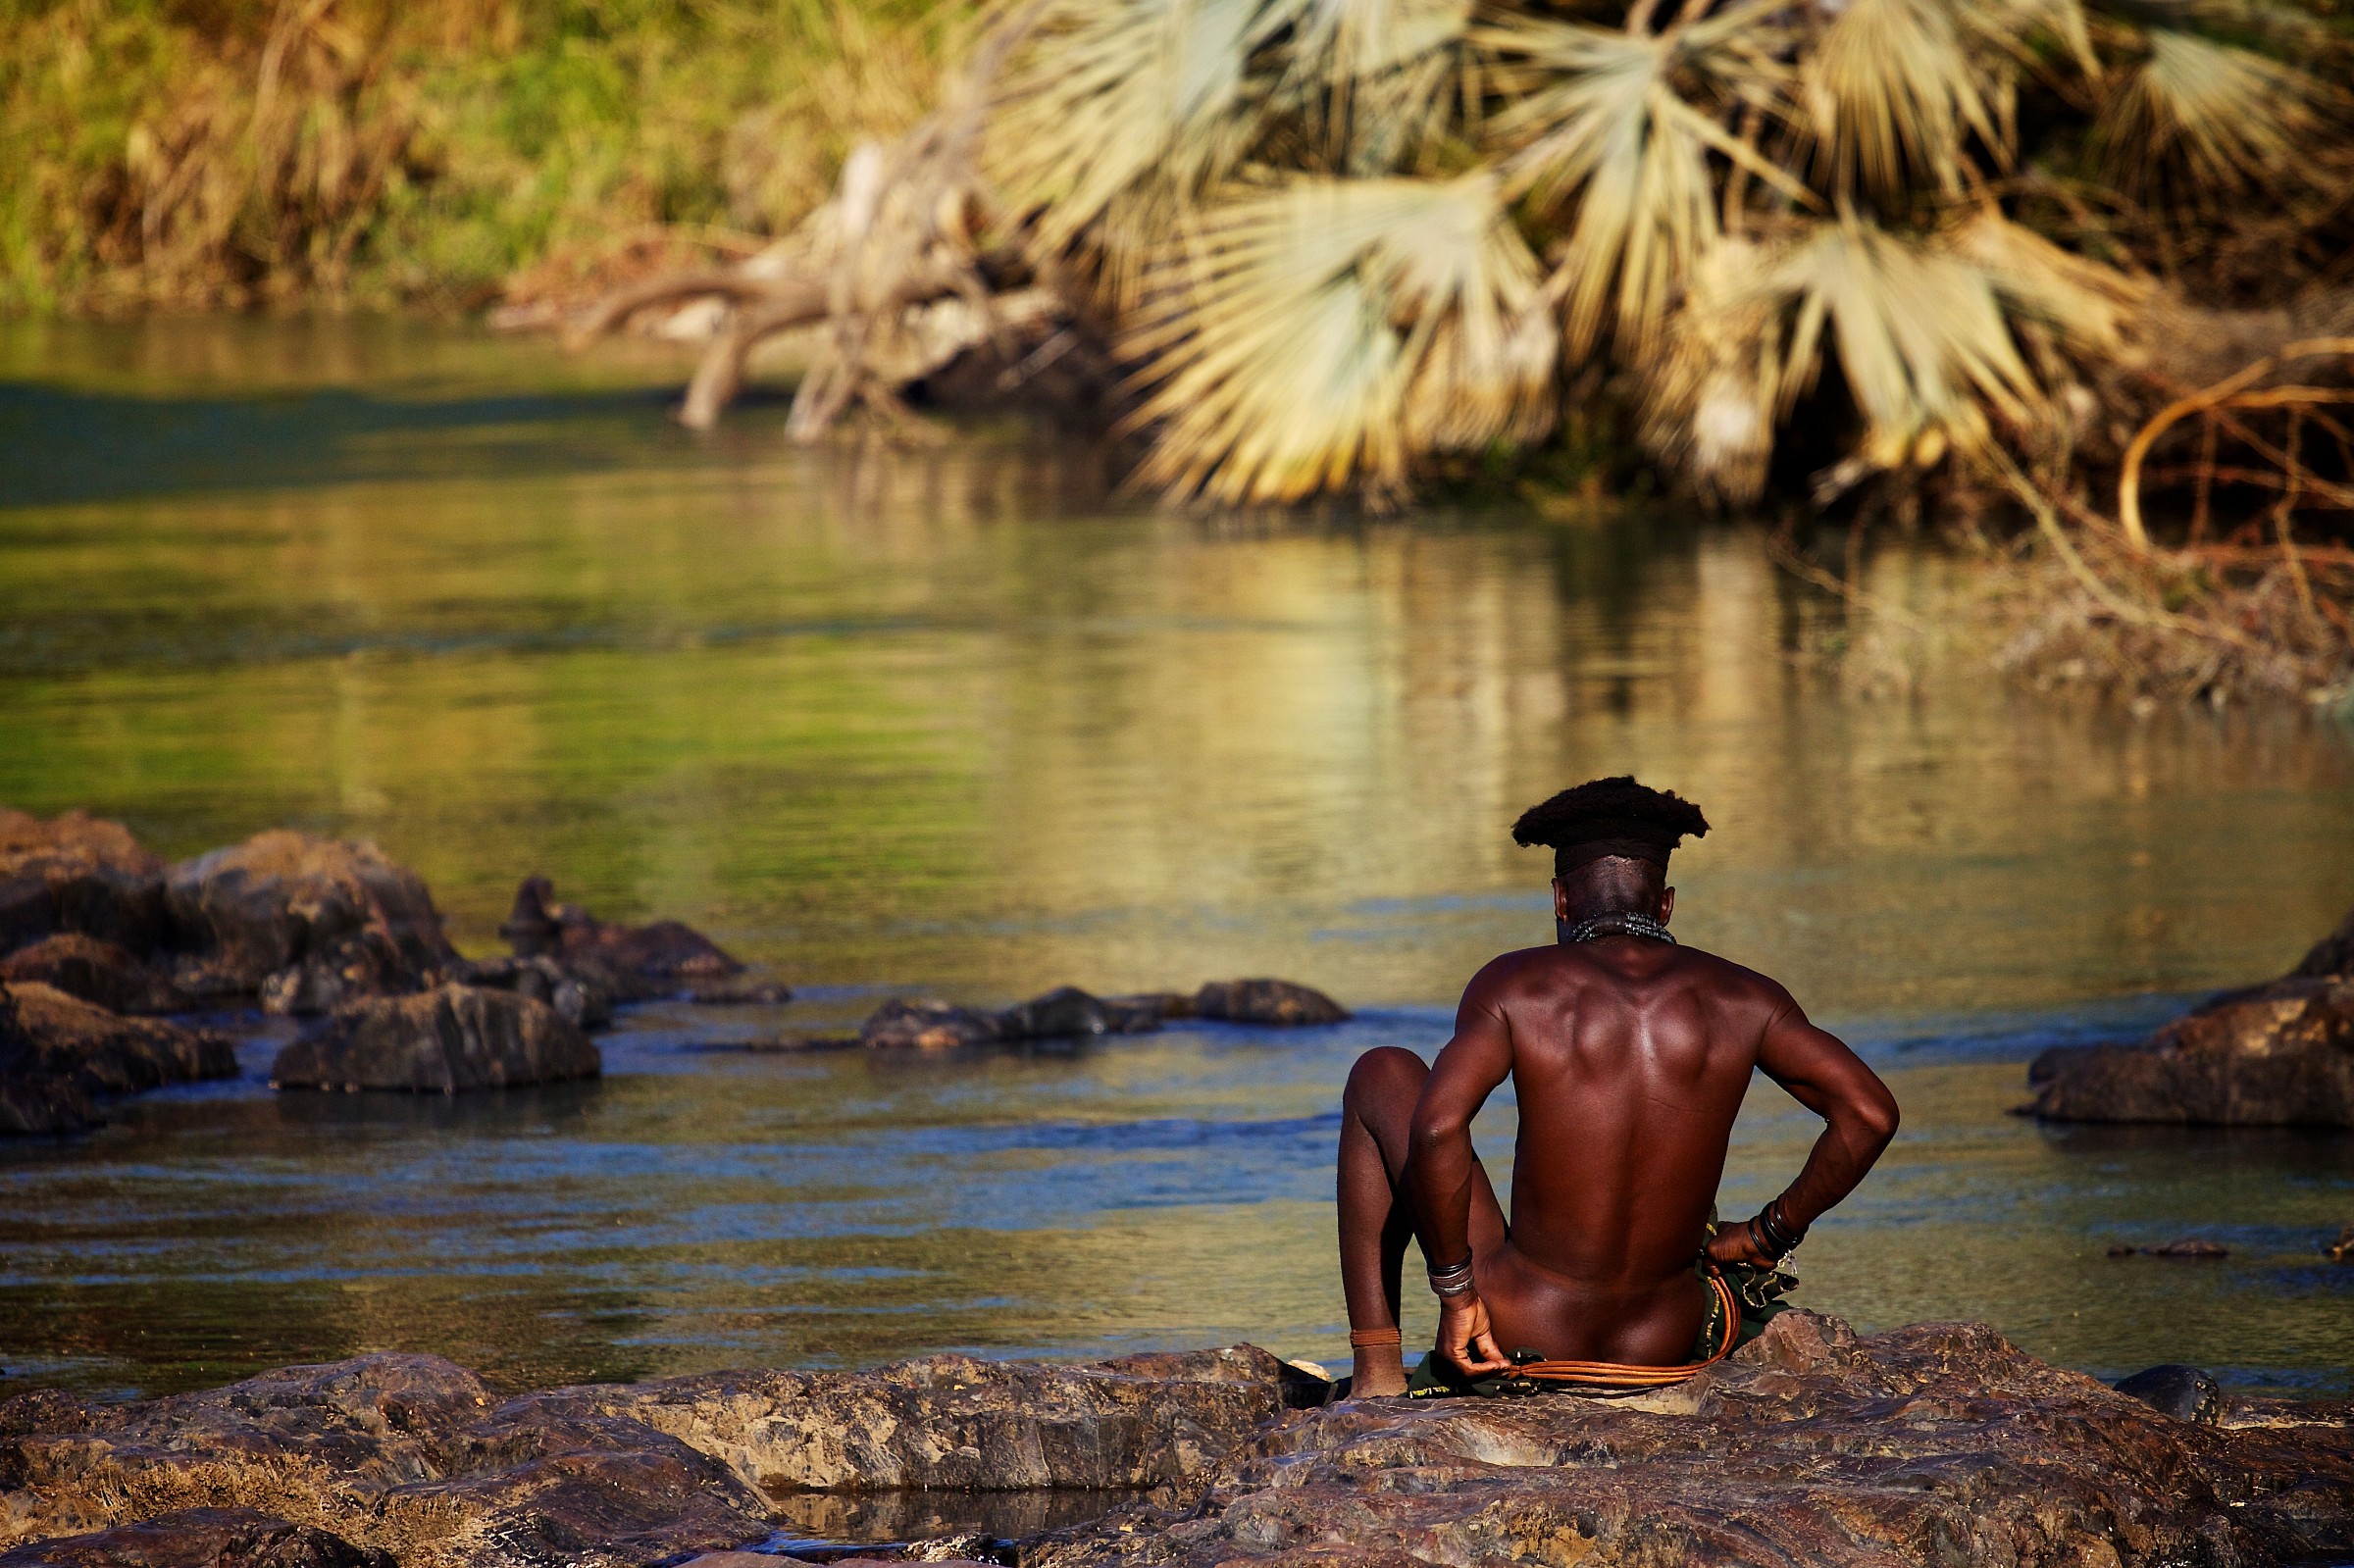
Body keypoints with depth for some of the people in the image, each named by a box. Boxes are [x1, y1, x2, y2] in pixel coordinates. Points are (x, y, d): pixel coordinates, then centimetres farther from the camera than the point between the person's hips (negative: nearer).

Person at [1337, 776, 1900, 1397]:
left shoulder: (1516, 986, -8)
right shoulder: (1739, 998, 0)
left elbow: (1435, 1129, -23)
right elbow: (1870, 1113, -7)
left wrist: (1454, 1291, -11)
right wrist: (1768, 1235, 6)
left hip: (1518, 1341, -4)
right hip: (1668, 1345, 4)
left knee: (1383, 1076, 20)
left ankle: (1378, 1371, 17)